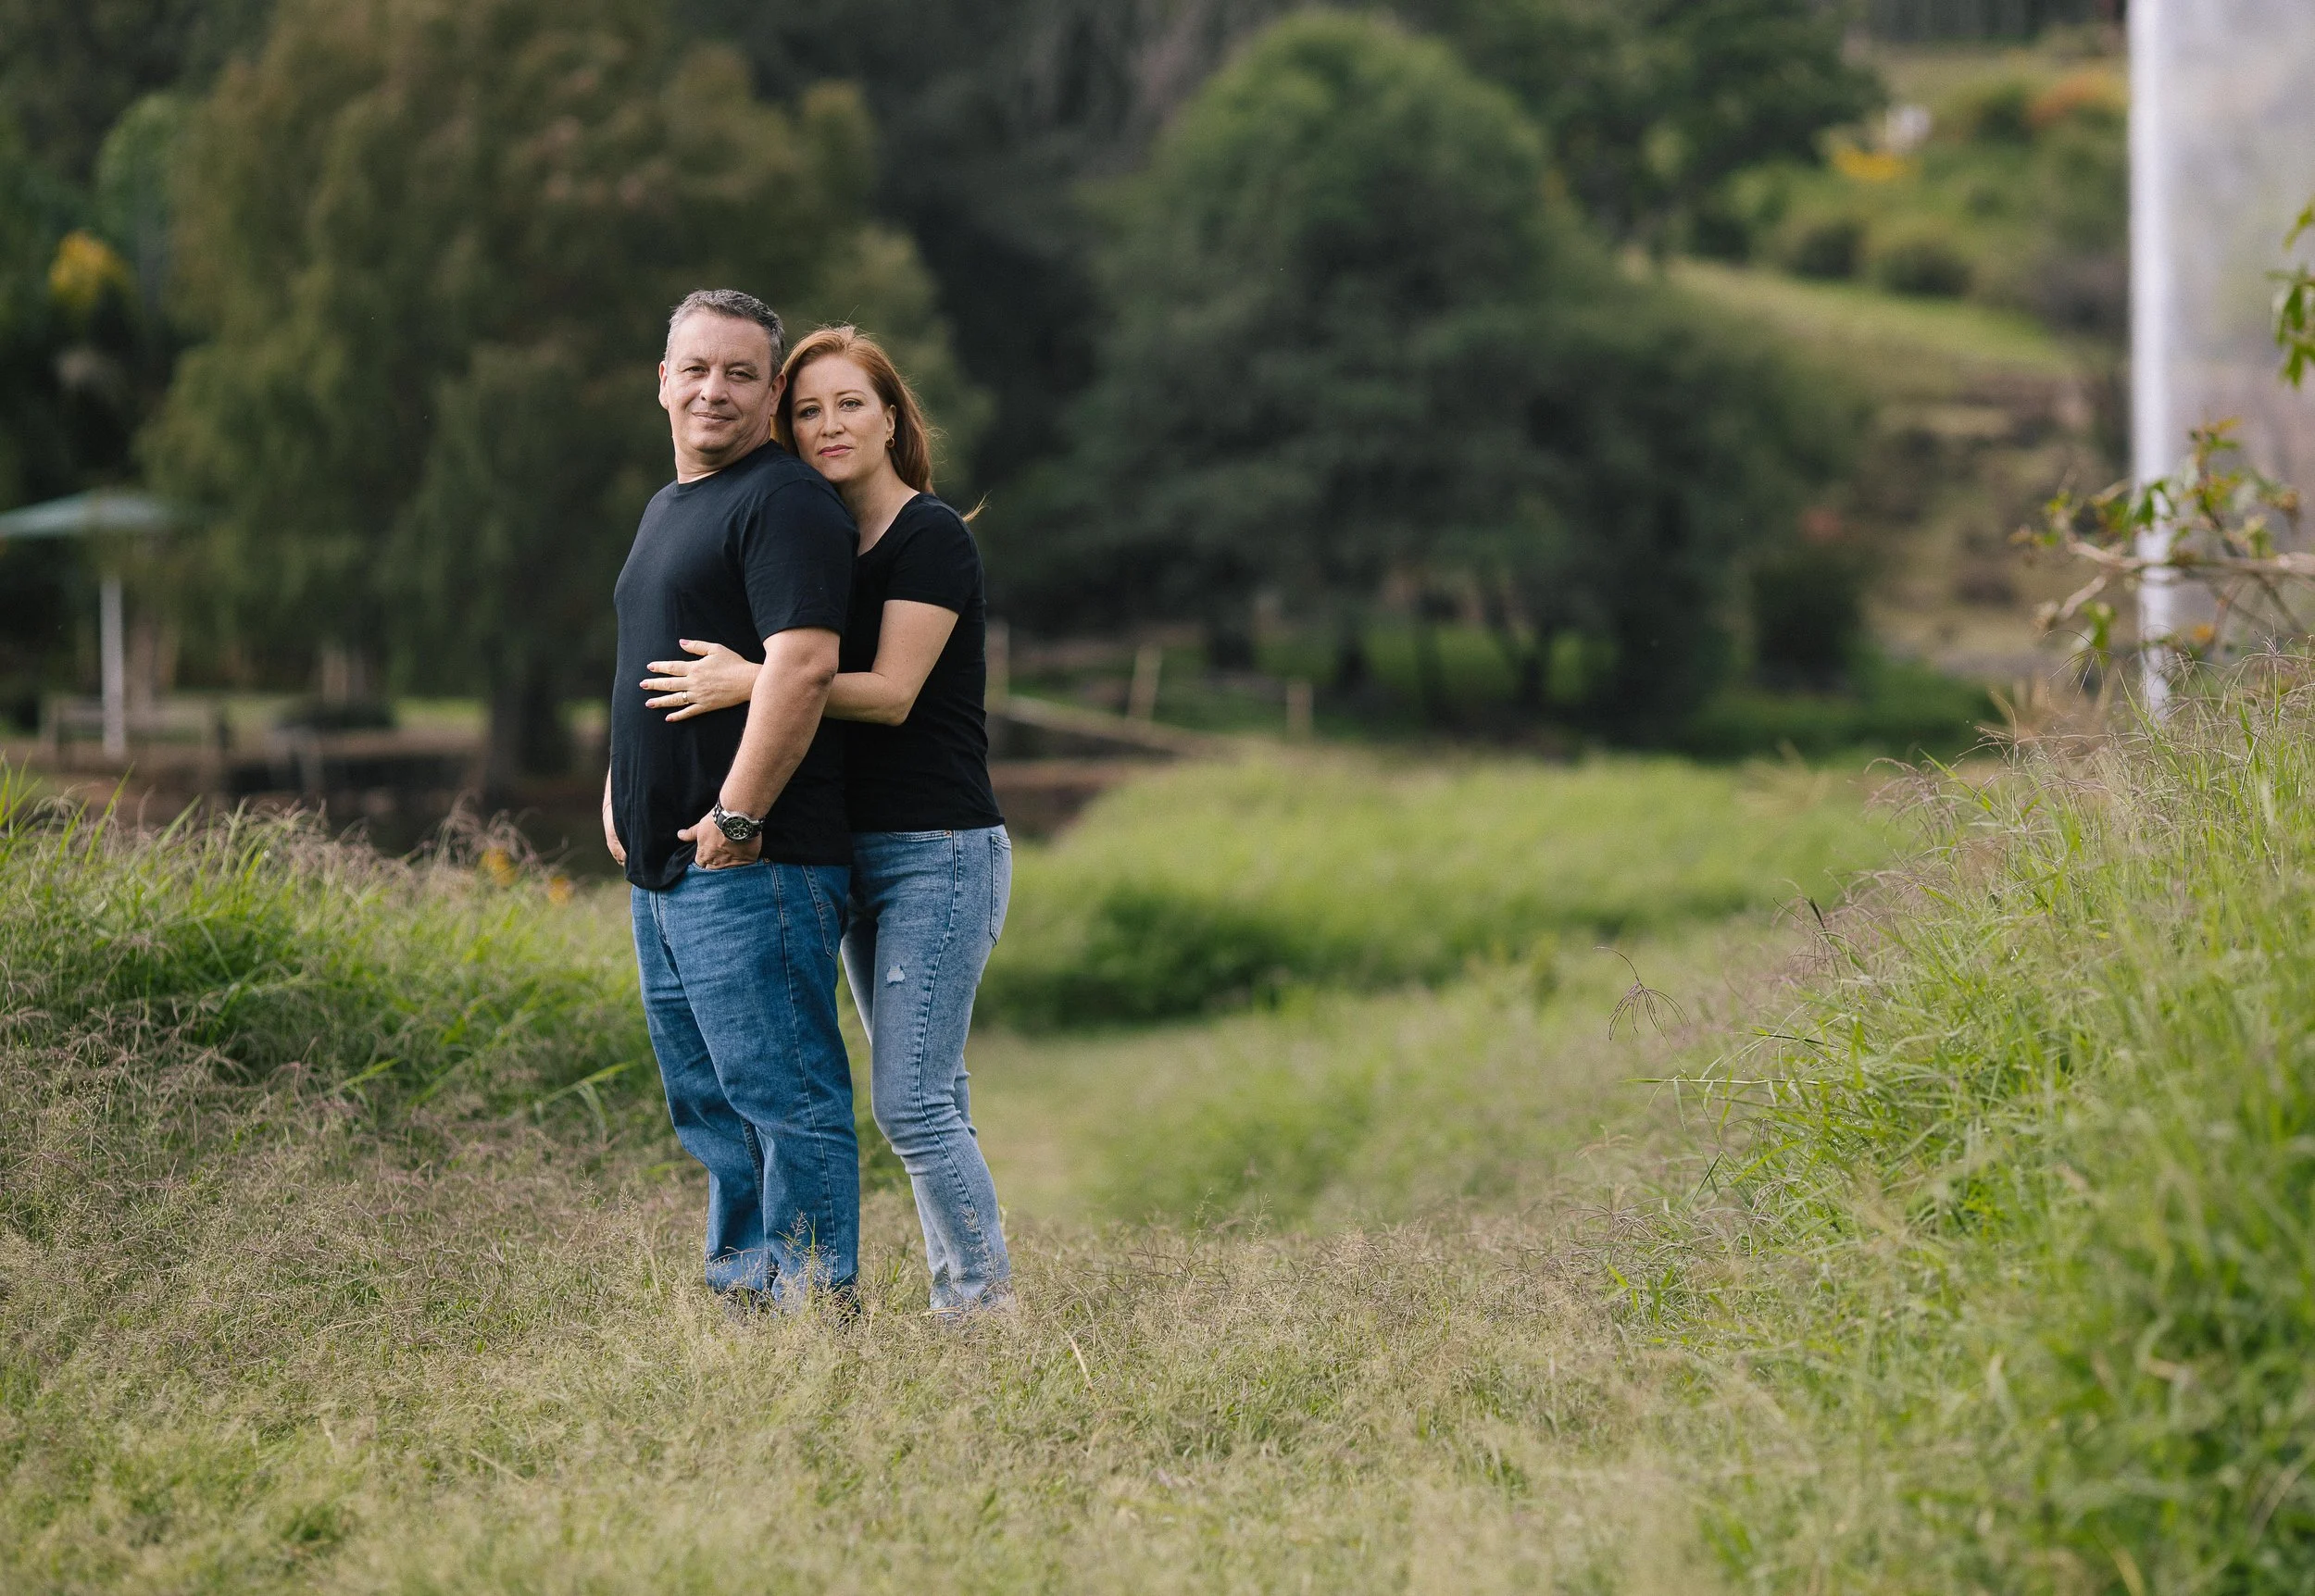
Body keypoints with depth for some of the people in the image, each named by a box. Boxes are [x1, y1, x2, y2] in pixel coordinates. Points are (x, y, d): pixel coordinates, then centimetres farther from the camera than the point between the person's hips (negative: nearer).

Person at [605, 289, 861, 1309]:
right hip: (664, 870, 10)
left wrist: (736, 820, -21)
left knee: (785, 1099, -9)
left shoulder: (785, 502, -11)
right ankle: (739, 1298, 21)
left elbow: (804, 664, -23)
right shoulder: (669, 507, 21)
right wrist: (619, 799, 18)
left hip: (751, 870, -10)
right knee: (708, 1108, 14)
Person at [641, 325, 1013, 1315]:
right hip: (863, 856, 9)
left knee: (911, 1103, -12)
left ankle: (982, 1300, -4)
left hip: (939, 855, -9)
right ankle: (963, 1295, 15)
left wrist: (748, 683, -23)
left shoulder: (931, 538, -10)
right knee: (926, 1101, 10)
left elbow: (890, 692, -17)